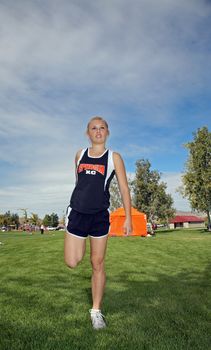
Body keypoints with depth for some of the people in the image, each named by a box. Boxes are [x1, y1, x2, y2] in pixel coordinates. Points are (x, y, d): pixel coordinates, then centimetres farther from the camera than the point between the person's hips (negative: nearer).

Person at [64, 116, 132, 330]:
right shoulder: (80, 154, 10)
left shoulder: (114, 157, 1)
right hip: (77, 213, 2)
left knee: (98, 264, 4)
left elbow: (124, 188, 0)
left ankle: (96, 311, 20)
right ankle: (81, 246, 36)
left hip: (100, 216, -2)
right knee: (72, 262, 0)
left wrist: (128, 218, -5)